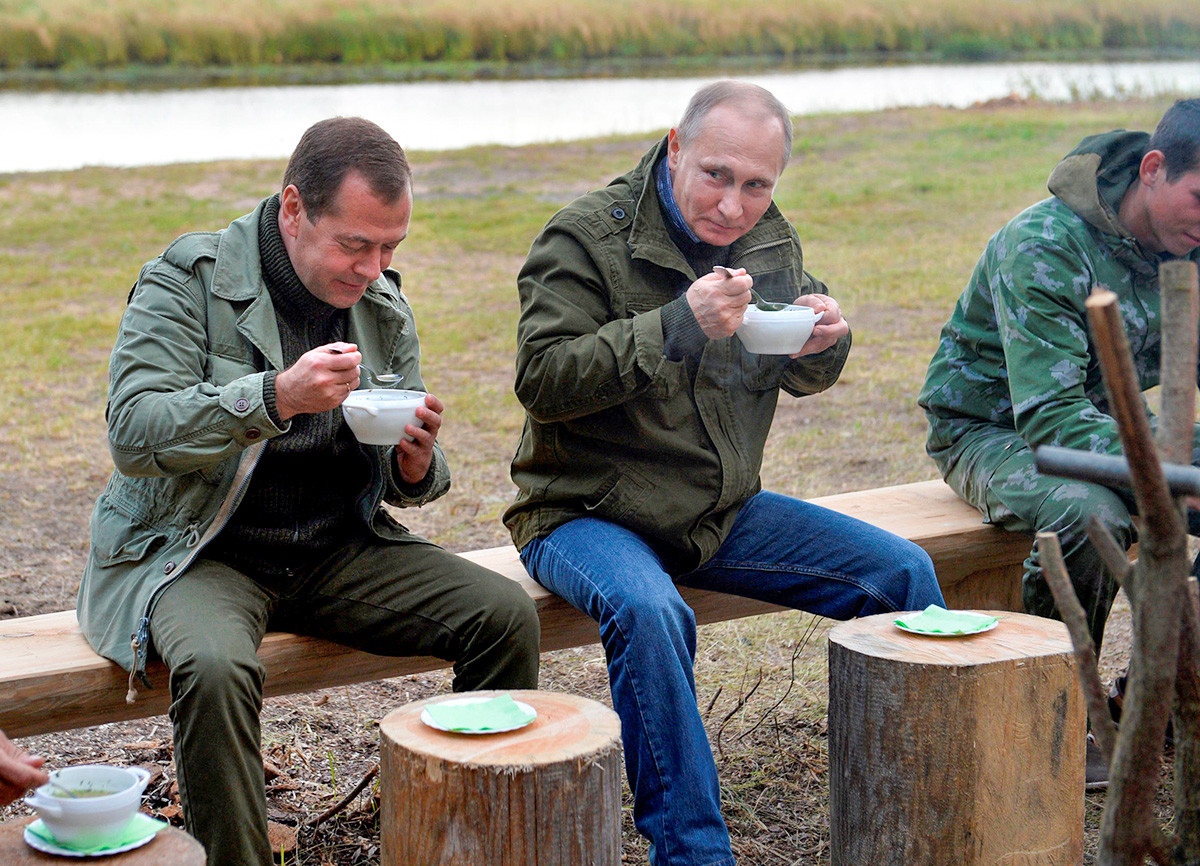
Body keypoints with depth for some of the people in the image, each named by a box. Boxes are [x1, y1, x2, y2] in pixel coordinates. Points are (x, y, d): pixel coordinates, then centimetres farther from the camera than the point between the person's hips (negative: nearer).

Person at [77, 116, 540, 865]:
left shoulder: (385, 305, 7)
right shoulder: (190, 279, -8)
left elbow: (401, 487, 14)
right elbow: (133, 433, -21)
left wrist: (417, 462, -12)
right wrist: (273, 397, -34)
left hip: (338, 550, 5)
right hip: (195, 552, -4)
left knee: (507, 614, -14)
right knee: (215, 668, -36)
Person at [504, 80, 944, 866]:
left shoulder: (772, 240, 6)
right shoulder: (588, 236, -13)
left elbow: (803, 379, 17)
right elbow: (542, 380, -24)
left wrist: (826, 344, -9)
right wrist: (676, 326, -33)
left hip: (722, 510, 6)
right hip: (588, 512, -6)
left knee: (903, 572, -4)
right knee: (648, 612, -38)